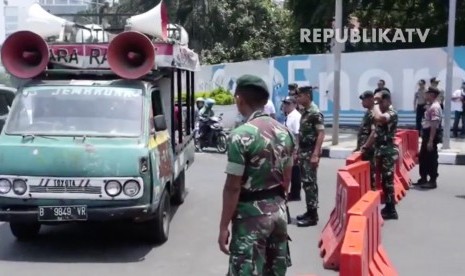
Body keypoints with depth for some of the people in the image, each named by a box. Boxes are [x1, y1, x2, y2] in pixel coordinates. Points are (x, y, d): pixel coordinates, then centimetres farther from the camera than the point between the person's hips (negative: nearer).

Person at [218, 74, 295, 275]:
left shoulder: (241, 135, -18)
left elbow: (233, 187, -17)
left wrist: (224, 226, -11)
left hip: (251, 215, -7)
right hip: (278, 210, 7)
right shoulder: (284, 132, 5)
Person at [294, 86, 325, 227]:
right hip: (304, 153, 9)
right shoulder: (305, 113, 13)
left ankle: (313, 216, -2)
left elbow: (321, 134, -20)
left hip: (311, 153, -9)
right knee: (306, 182, 12)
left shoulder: (315, 113, -15)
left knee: (310, 183, -7)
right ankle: (310, 212, 20)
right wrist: (298, 152, 19)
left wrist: (315, 154, -24)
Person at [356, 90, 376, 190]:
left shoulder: (373, 113, -16)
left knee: (368, 172, -5)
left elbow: (374, 132, -25)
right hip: (364, 149, 10)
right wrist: (359, 147, 22)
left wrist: (364, 147, -24)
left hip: (368, 150, -10)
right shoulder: (368, 113, 16)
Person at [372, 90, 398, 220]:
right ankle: (388, 207, 22)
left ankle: (391, 210, 0)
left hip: (388, 151, -9)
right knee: (384, 180, 13)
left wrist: (376, 103, -21)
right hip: (381, 150, 9)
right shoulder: (383, 113, 16)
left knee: (388, 180, -6)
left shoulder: (392, 113, -14)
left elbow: (378, 118, -35)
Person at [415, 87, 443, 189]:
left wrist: (431, 141, -25)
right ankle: (423, 179, 27)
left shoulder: (435, 107, -19)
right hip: (427, 134, 10)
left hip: (431, 135, -10)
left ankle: (432, 181, 10)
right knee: (422, 157, 16)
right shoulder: (432, 106, 13)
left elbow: (434, 125, -24)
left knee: (431, 158, 0)